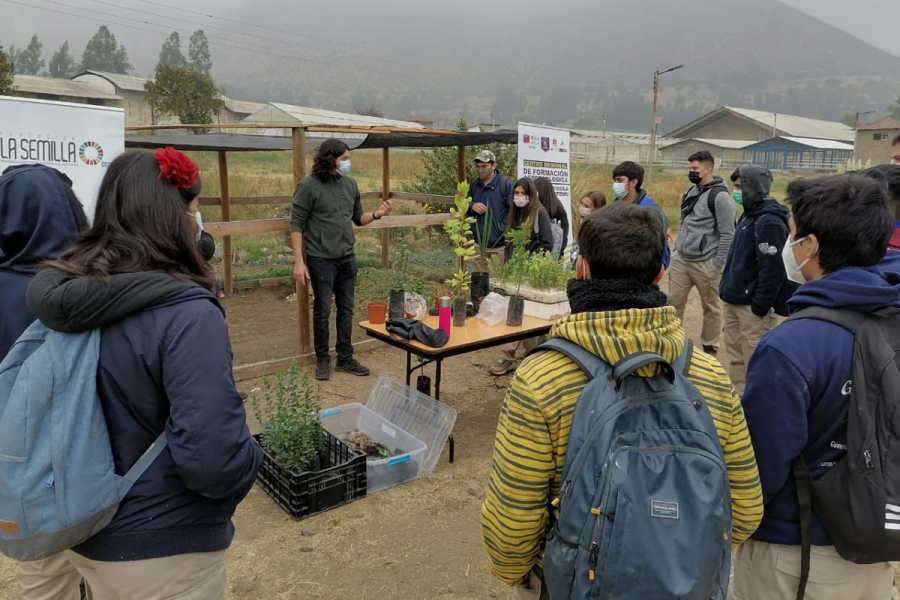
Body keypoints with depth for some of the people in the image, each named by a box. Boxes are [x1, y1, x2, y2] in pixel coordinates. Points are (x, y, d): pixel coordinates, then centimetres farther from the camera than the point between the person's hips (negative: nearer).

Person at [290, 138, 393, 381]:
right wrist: (299, 261, -16)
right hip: (321, 259, -5)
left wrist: (377, 215, -7)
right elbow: (296, 225, -10)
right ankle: (322, 359, 21)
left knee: (346, 310, 11)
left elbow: (358, 219, 14)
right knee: (322, 311, 5)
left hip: (347, 258, 5)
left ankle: (345, 359, 23)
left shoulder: (350, 184, 6)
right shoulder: (309, 186, -11)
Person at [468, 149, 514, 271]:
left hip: (499, 246, -6)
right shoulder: (474, 184, 10)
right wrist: (472, 206, -5)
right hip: (479, 244, 6)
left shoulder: (506, 184, -10)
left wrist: (505, 230, -19)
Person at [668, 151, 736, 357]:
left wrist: (718, 265, -15)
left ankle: (709, 347, 21)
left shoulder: (720, 196, -13)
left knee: (711, 307, 9)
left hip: (705, 263, -7)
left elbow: (728, 235, -15)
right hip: (681, 259, 7)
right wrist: (678, 247, 15)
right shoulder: (691, 192, 11)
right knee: (673, 302, 6)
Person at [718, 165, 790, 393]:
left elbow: (773, 270, -22)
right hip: (735, 301, 10)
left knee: (755, 361, 0)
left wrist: (760, 307, -20)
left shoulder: (769, 222, -18)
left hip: (752, 306, -10)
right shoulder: (749, 215, 12)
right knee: (735, 356, 16)